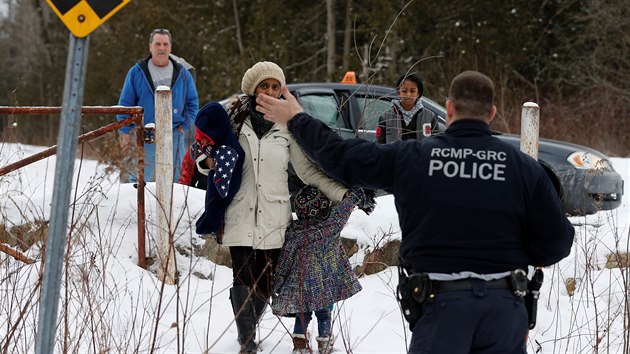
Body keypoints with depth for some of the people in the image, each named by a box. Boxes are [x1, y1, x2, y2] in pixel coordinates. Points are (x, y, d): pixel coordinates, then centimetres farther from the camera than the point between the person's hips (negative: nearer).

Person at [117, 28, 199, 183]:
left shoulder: (182, 73, 7)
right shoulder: (137, 72, 2)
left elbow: (193, 102, 14)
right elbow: (125, 103, 5)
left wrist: (185, 126, 3)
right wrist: (124, 131, 0)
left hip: (174, 136, 2)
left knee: (176, 179, 5)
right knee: (141, 178, -4)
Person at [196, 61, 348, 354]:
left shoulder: (287, 126, 3)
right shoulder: (234, 120, 2)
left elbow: (308, 170, 6)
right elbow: (209, 159, 10)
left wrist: (341, 192, -3)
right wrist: (208, 162, -14)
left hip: (274, 218, 1)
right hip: (240, 216, -1)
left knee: (264, 285, 5)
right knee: (245, 281, -7)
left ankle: (248, 329, 27)